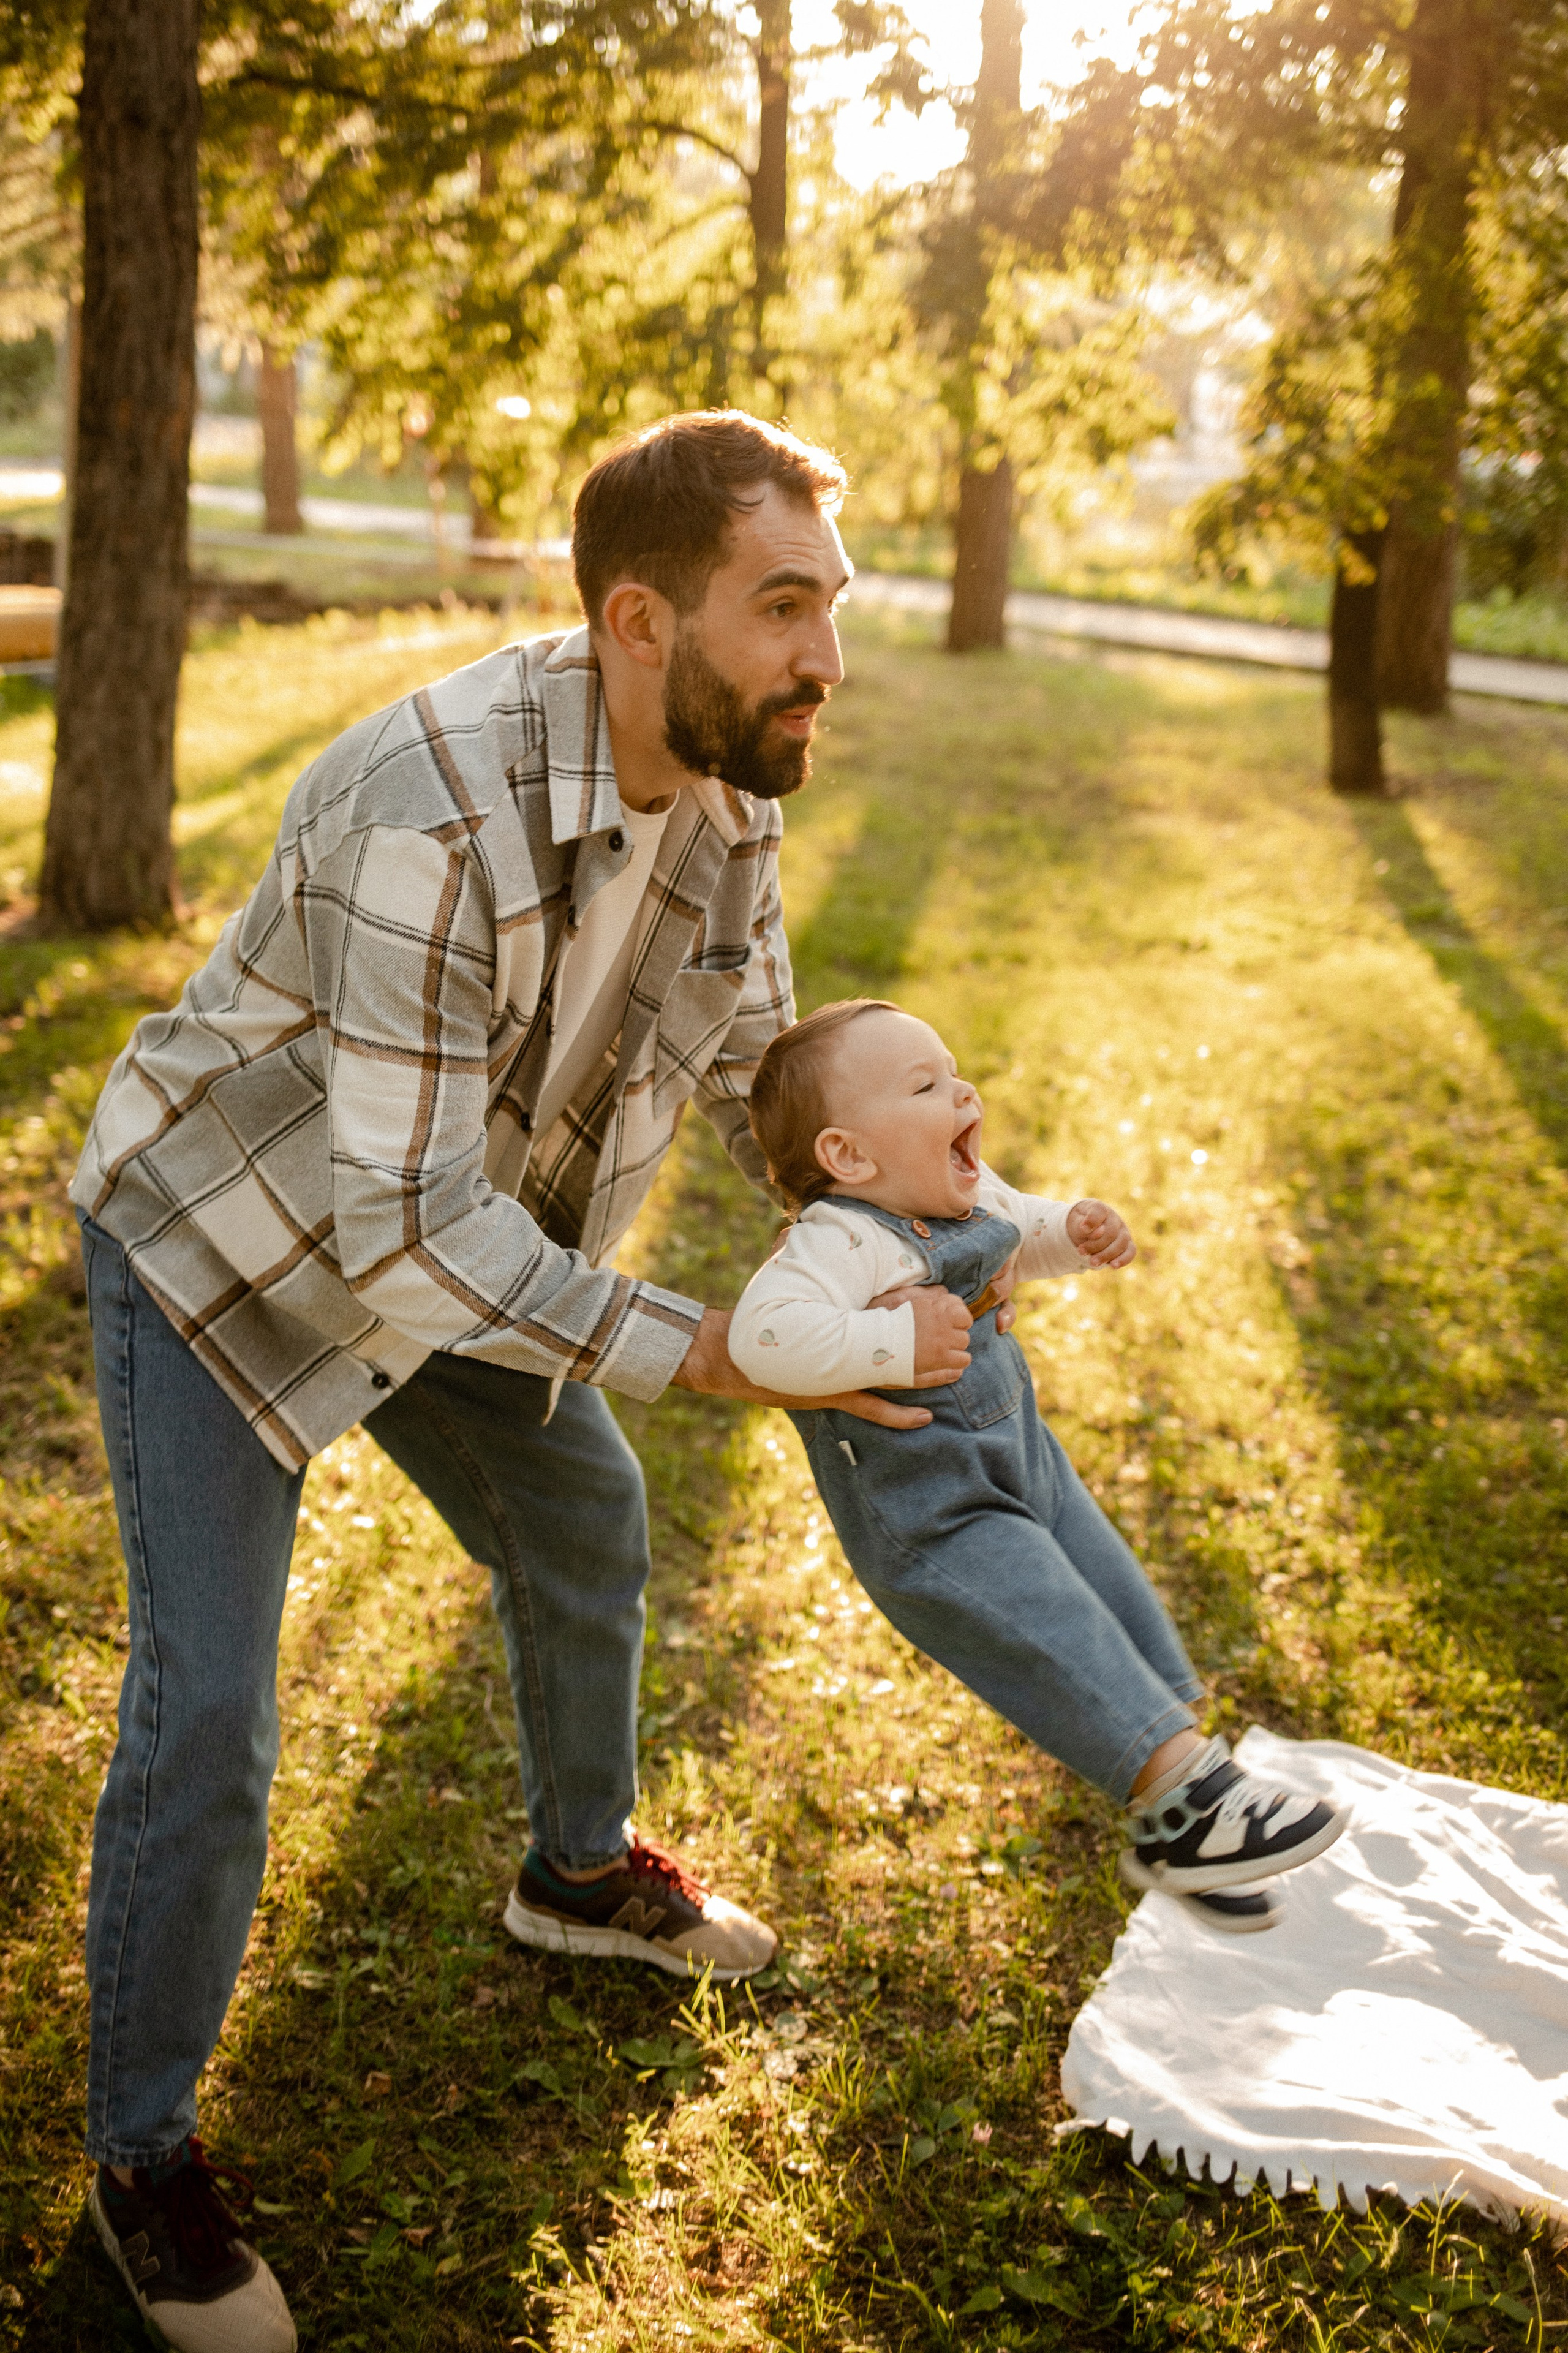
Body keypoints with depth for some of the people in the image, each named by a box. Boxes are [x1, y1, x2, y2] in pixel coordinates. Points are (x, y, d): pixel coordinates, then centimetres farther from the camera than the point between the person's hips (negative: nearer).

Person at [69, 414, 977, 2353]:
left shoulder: (726, 794, -12)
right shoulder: (437, 814, -38)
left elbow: (752, 1069, 4)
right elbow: (410, 1227, -36)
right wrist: (706, 1354, -32)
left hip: (435, 1228, 8)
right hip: (220, 1240, -8)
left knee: (583, 1526, 20)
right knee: (206, 1706, -8)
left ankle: (581, 1868, 48)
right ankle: (143, 2149, 15)